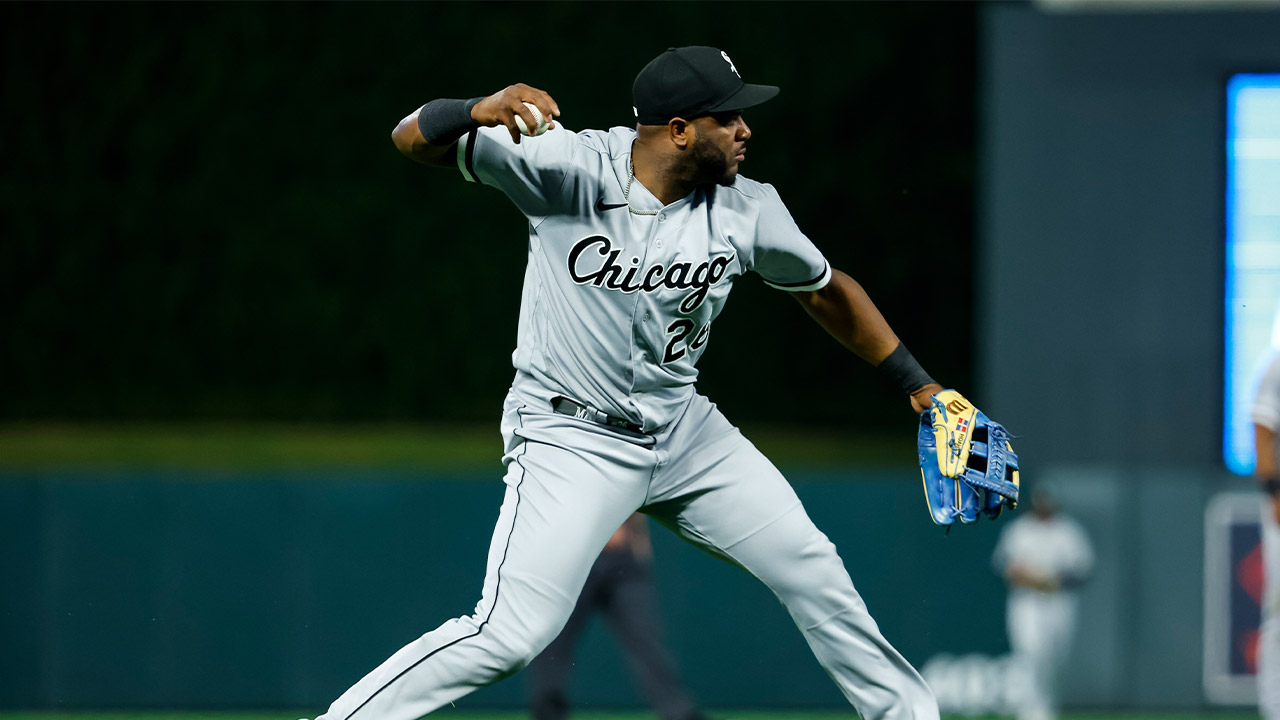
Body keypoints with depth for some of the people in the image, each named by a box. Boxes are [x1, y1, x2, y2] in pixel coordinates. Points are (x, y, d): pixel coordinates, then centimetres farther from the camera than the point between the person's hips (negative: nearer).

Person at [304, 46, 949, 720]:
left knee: (809, 567, 8)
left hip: (683, 430, 5)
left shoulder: (748, 210, -8)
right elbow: (414, 139, -26)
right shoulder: (570, 166, -21)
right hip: (572, 437, -5)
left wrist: (919, 385, 12)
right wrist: (478, 112, -49)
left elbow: (826, 291, 12)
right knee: (511, 633, -20)